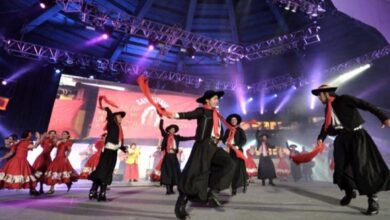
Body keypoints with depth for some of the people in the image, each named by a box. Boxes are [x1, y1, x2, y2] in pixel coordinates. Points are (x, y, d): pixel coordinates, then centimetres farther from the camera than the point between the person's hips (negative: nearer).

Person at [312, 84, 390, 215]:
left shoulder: (344, 100, -8)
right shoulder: (328, 108, 11)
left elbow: (366, 105, -14)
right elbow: (326, 125, 13)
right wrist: (321, 138, -1)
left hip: (356, 136, -6)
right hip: (342, 139, 6)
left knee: (362, 168, -8)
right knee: (341, 168, 6)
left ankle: (373, 200, 7)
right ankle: (349, 193, 29)